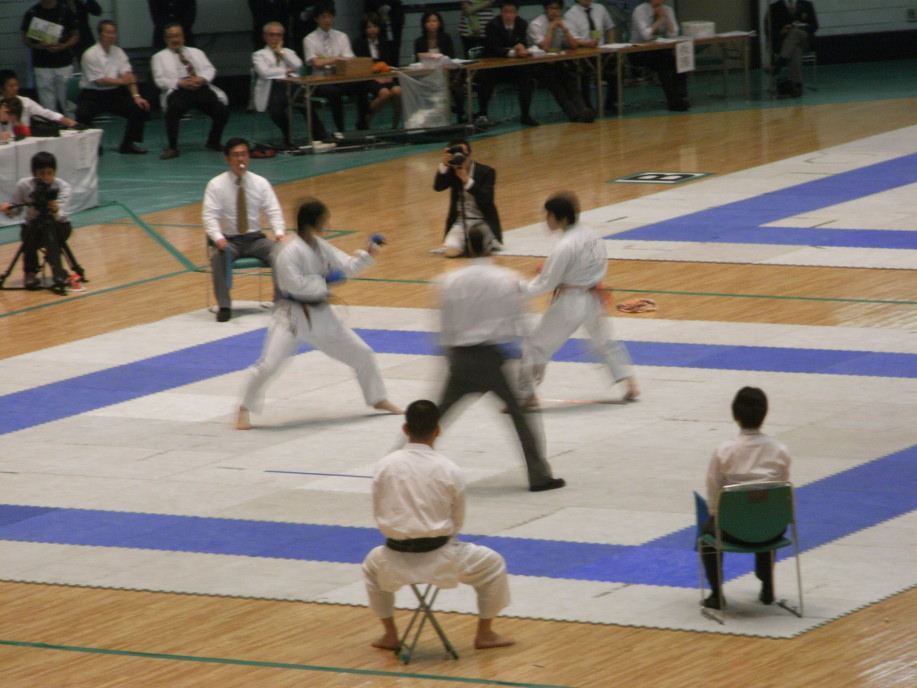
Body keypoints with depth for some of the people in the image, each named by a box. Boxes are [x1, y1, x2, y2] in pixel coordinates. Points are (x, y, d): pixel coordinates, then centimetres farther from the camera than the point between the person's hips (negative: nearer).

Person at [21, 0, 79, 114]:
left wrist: (63, 46, -13)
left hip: (64, 64, 0)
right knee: (47, 103, -3)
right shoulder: (32, 13, 3)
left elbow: (75, 35, 7)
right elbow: (25, 38, 7)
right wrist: (38, 46, -14)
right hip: (42, 65, 0)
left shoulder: (66, 11, 3)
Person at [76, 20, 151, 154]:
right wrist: (121, 81, -18)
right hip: (92, 96, -5)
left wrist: (136, 96, -17)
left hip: (114, 95, 5)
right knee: (83, 115, -35)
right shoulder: (90, 55, -10)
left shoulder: (119, 52, 7)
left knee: (140, 108, -13)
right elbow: (99, 81, -14)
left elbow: (128, 76, -3)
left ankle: (128, 144, 5)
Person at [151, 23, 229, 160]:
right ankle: (172, 148, -24)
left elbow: (209, 70, 17)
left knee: (222, 110, -19)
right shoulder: (159, 57, 17)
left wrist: (201, 78, -8)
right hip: (178, 90, -3)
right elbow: (160, 80, 4)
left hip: (201, 88, 3)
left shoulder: (196, 52, 28)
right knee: (173, 110, -37)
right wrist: (180, 83, -13)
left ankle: (213, 143, 7)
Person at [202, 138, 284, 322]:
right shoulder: (216, 185, -2)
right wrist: (218, 238, -28)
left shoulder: (260, 183, 3)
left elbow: (274, 212, 1)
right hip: (229, 241, -2)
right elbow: (210, 216, -9)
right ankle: (224, 306, -29)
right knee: (217, 257, -37)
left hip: (255, 239, 2)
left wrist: (279, 232, -20)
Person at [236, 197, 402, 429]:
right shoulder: (290, 251, -20)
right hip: (292, 315, -8)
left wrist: (367, 255, -3)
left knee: (362, 354, 14)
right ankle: (245, 408, 1)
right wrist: (324, 282, -20)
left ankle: (378, 400, 33)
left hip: (319, 315, 8)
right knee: (268, 364, -18)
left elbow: (346, 266, 13)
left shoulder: (320, 246, 7)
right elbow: (294, 284, -27)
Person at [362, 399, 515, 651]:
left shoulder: (385, 466, -5)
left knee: (372, 565, 37)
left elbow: (378, 514, 4)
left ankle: (390, 635, 38)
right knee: (493, 564, 23)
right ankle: (484, 634, 30)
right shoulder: (449, 470, -9)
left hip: (396, 560, 2)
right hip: (440, 558, -2)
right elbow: (457, 521, 3)